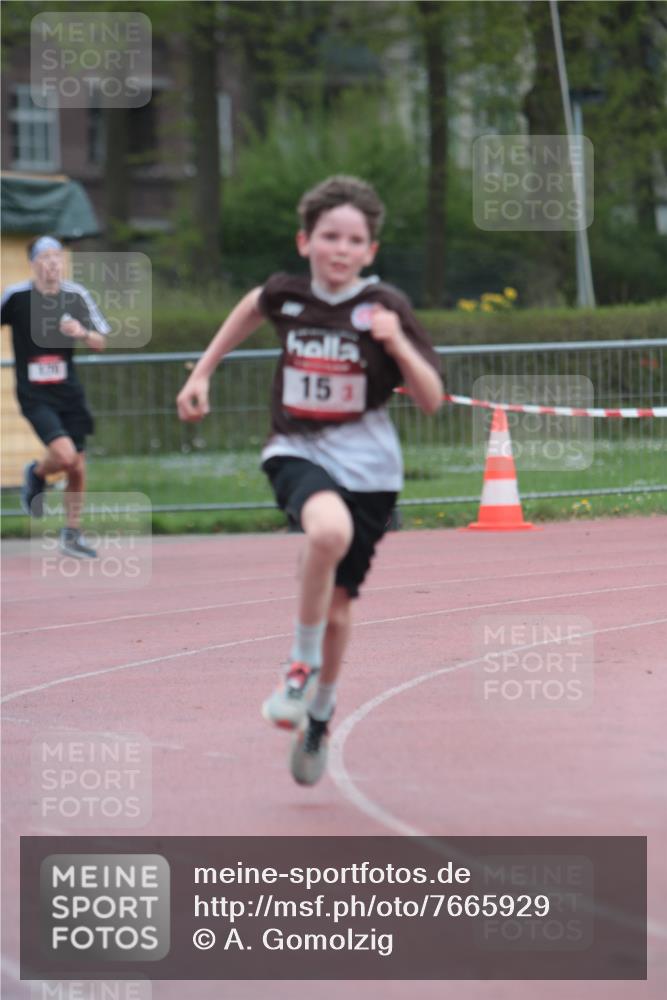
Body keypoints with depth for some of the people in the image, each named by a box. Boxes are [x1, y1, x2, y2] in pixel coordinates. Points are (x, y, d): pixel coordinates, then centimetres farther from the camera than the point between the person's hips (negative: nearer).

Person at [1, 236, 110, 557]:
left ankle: (72, 534, 24)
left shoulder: (76, 296, -1)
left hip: (69, 394, 4)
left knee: (77, 469, 6)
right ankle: (36, 474, 12)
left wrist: (83, 334, -17)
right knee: (64, 454, -22)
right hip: (34, 395, -4)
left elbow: (100, 343, 4)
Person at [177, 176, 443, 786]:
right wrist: (202, 373, 23)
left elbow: (432, 401, -10)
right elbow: (254, 307, 23)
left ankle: (319, 713, 37)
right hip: (298, 453, 0)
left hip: (367, 465, 0)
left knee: (337, 604, 8)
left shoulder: (385, 306, -9)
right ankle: (303, 662, -15)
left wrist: (398, 345, -26)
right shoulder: (287, 294, -3)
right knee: (330, 529, -35)